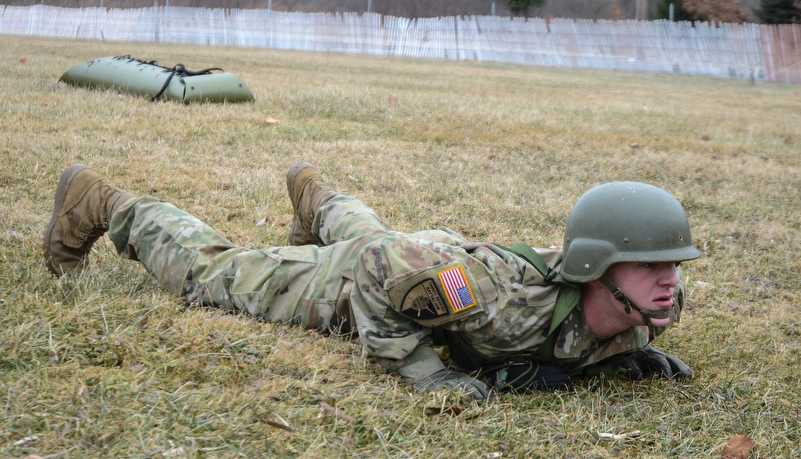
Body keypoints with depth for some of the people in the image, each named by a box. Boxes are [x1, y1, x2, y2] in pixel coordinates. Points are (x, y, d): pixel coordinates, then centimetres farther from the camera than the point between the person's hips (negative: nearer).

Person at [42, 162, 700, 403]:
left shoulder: (648, 303, -27)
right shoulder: (509, 298, -49)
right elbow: (378, 268, -40)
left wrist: (635, 350, -20)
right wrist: (439, 378, -41)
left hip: (444, 255, 6)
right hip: (358, 279, -6)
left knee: (360, 230, 41)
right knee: (210, 270, 17)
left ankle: (315, 196, 72)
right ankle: (106, 207, 38)